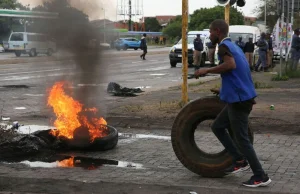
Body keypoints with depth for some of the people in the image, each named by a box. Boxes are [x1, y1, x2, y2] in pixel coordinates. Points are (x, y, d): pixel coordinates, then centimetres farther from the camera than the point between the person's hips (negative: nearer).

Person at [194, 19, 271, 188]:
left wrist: (207, 71, -21)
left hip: (238, 99, -10)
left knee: (242, 138, -2)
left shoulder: (224, 46, -11)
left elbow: (231, 65, -31)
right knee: (217, 127, 18)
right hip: (242, 97, 10)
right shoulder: (234, 46, 18)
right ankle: (240, 160, 18)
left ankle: (261, 176, 5)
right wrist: (250, 98, 28)